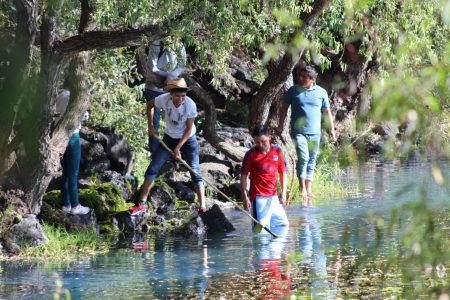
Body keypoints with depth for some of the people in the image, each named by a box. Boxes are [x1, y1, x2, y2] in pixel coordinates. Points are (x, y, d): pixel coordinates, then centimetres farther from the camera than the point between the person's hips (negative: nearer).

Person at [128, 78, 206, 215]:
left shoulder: (190, 105, -28)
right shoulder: (164, 99, -22)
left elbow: (189, 128, -19)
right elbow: (150, 105, 2)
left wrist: (178, 148, -22)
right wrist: (151, 126, -2)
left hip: (188, 139, -3)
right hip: (169, 138, 3)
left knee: (195, 172, -10)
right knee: (153, 168, 1)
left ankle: (202, 208, -8)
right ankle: (142, 204, 10)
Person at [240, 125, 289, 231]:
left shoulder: (277, 151, 4)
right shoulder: (251, 154, -5)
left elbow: (282, 172, 13)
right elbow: (243, 176, -2)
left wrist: (283, 192, 3)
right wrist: (245, 198, -8)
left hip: (274, 196, 5)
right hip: (258, 197, -4)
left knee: (284, 224, 11)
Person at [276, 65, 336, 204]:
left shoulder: (321, 92, 5)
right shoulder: (293, 91, 1)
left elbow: (327, 111, 13)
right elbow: (284, 107, 9)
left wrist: (332, 129, 11)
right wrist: (280, 125, 5)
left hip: (314, 133, 3)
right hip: (298, 131, -3)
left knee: (311, 161, 7)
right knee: (303, 158, -17)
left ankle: (309, 190, 14)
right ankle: (302, 189, -12)